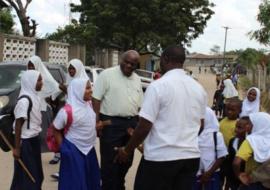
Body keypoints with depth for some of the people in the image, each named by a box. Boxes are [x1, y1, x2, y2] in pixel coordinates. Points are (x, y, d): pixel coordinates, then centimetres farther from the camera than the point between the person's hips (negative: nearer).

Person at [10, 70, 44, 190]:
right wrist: (16, 148, -18)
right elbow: (18, 125, -19)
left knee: (36, 174, 17)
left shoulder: (34, 97, 5)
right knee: (26, 175, 3)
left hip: (34, 140, 8)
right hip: (26, 142, -8)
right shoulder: (24, 100, -20)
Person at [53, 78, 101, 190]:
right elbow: (55, 130, -10)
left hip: (89, 149, 7)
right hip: (73, 152, -7)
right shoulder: (67, 111, -21)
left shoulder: (89, 104, -1)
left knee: (91, 181, 18)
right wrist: (63, 147, -7)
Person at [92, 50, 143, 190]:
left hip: (132, 123, 6)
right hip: (111, 123, -6)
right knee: (110, 161, -1)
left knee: (126, 160, 16)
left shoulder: (137, 80, 12)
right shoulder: (107, 74, -7)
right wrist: (97, 121, -16)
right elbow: (96, 98, -9)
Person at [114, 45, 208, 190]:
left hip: (161, 157, -6)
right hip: (191, 156, 6)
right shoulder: (199, 88, 7)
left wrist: (127, 150, -1)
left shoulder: (158, 86, -12)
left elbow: (144, 126, -14)